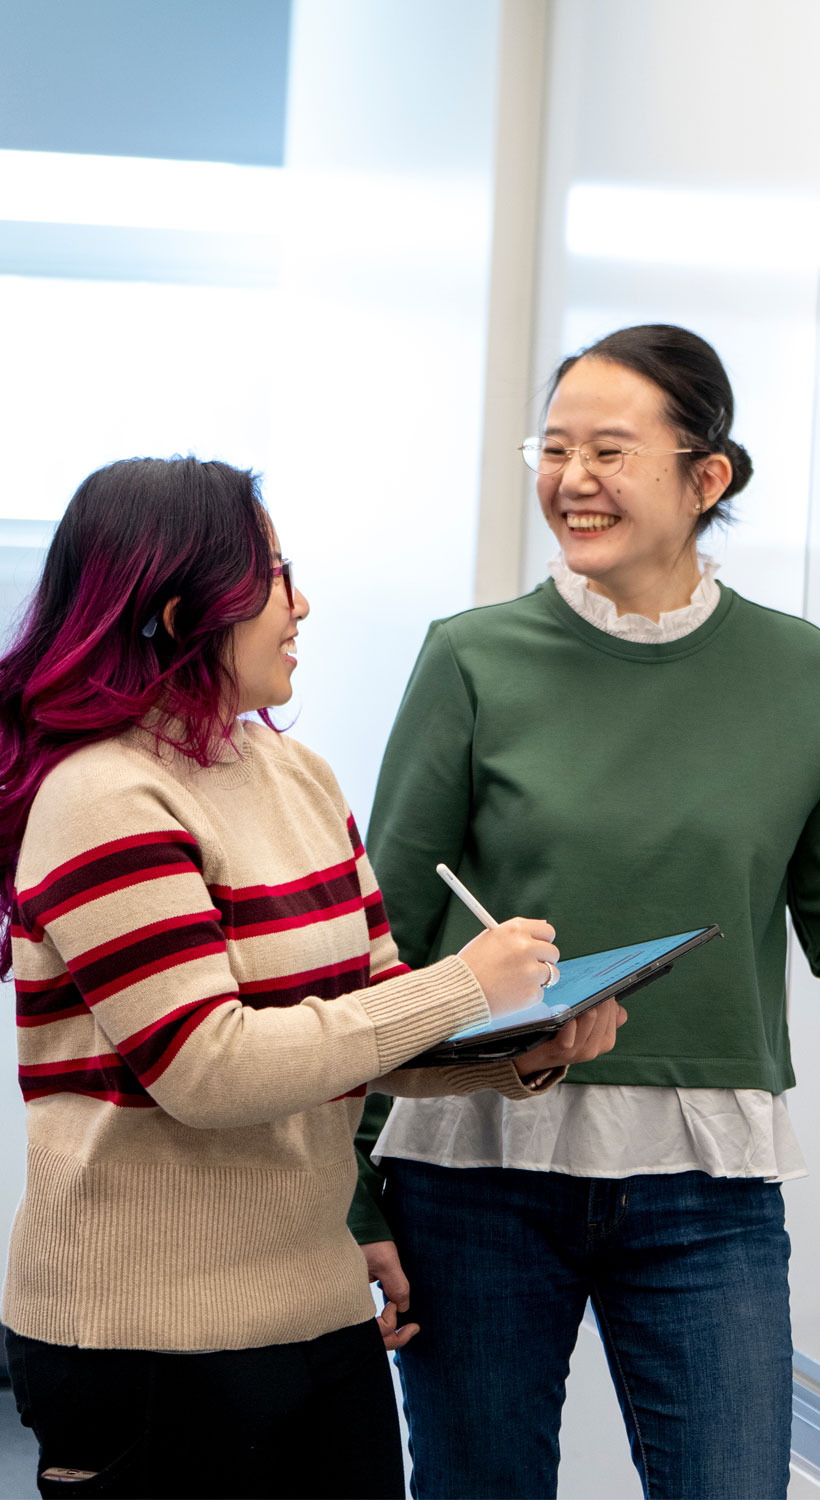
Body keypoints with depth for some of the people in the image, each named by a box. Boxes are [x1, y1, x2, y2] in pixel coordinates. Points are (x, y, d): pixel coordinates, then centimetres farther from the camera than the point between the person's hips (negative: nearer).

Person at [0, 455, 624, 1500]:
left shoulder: (297, 775, 12)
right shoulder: (102, 803, -15)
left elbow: (368, 1019, 13)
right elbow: (211, 1070, -23)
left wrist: (526, 1054, -6)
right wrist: (464, 986, -18)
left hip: (323, 1309, 8)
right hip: (150, 1333, -8)